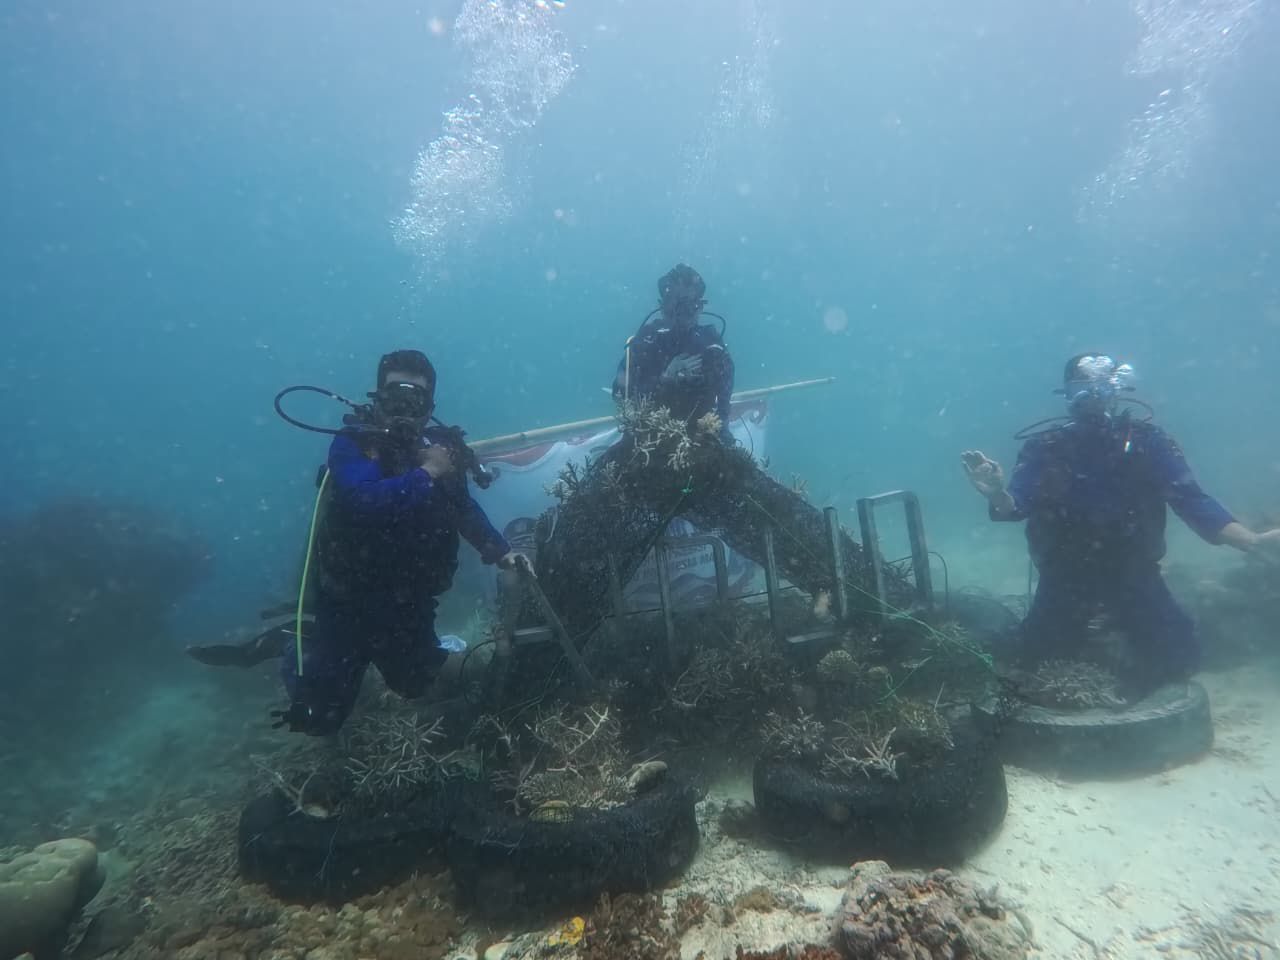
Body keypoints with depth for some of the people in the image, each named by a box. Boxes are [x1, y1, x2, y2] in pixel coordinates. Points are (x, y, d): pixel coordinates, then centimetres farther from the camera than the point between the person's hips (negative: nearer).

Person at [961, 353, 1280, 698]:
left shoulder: (1146, 441, -5)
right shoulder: (1042, 448, -7)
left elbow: (1193, 501, -9)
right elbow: (1016, 506, -18)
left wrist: (1252, 540, -25)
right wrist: (997, 494, -41)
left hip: (1133, 576, 1)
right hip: (1065, 579, -1)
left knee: (1178, 657, -7)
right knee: (1032, 665, 0)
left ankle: (1120, 695, 24)